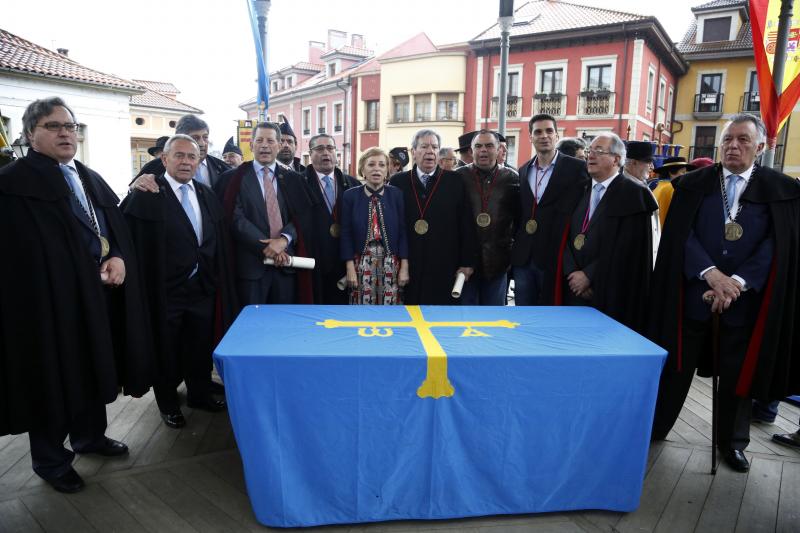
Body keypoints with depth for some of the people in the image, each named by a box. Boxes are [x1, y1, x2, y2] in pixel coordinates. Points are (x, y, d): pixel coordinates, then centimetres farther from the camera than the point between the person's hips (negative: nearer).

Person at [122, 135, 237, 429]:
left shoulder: (208, 196, 8)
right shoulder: (146, 194, -10)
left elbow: (219, 242, 9)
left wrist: (217, 281, 8)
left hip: (203, 287, 5)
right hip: (165, 290, -5)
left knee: (201, 347, 19)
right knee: (166, 350, 12)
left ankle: (200, 393, 40)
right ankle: (168, 402, 33)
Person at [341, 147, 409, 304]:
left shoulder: (396, 194, 2)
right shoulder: (350, 195, 1)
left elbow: (403, 231, 1)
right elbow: (346, 234, 0)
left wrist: (404, 267, -4)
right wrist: (350, 268, -6)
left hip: (391, 263, 1)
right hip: (362, 263, 0)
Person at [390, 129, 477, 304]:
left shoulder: (455, 181, 3)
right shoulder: (398, 182, 5)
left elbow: (467, 224, 2)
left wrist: (467, 263, -1)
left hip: (444, 269, 0)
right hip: (407, 268, 1)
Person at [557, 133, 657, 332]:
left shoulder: (634, 194, -5)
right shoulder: (581, 191, 13)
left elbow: (626, 248, -14)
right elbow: (567, 236, 6)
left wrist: (589, 275, -13)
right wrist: (573, 274, -8)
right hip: (574, 290, 5)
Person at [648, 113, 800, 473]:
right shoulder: (692, 184, 3)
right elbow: (681, 235, -4)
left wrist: (738, 283, -17)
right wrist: (711, 273, -18)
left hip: (746, 300, 0)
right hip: (694, 293, 0)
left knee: (738, 373, 12)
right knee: (675, 366, 9)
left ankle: (732, 441, 32)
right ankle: (654, 428, 25)